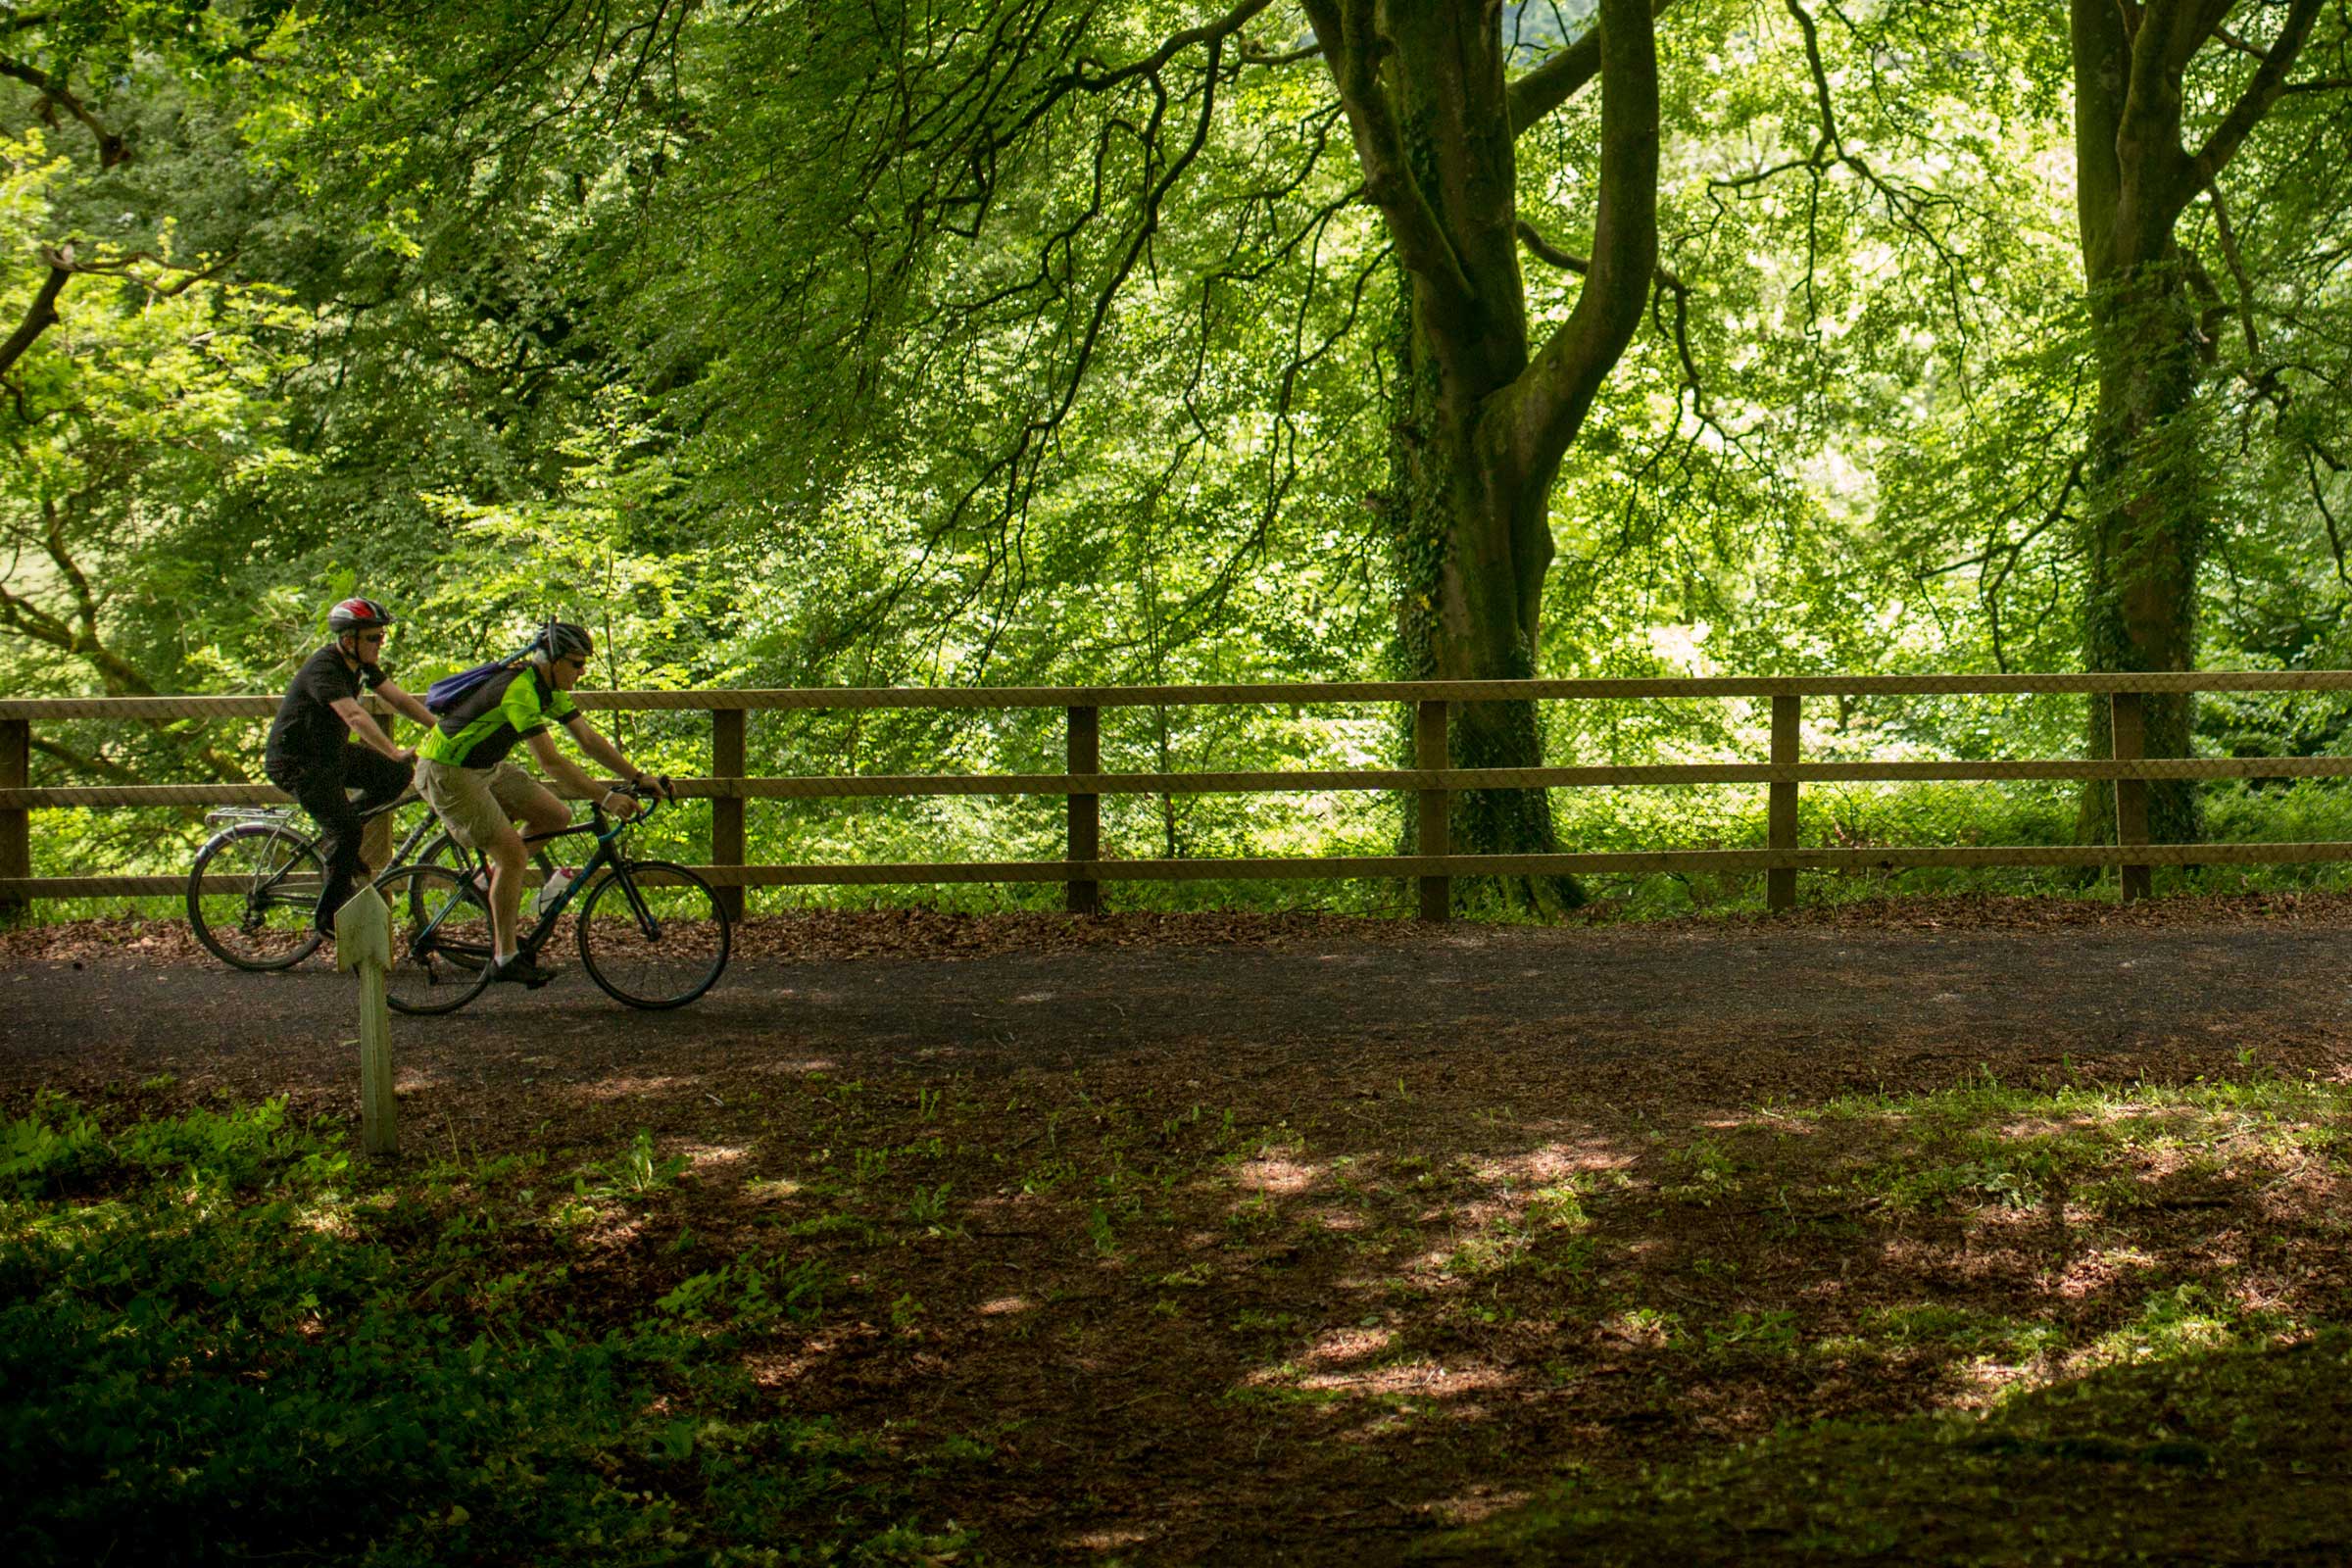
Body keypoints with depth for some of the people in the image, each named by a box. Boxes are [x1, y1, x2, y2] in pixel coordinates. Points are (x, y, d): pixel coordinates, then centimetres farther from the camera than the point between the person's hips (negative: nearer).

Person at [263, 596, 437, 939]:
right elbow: (355, 716, -40)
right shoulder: (324, 669, -27)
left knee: (397, 776, -3)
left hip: (330, 752, 9)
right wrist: (395, 752, -50)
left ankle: (334, 835, 11)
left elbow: (400, 699, 3)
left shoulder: (362, 665, 1)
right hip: (294, 762, -9)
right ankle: (328, 918, -4)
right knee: (346, 834, -17)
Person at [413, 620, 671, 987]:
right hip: (447, 772, -10)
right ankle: (505, 958, -7)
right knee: (513, 853, -15)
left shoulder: (548, 688, 2)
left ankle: (493, 882, 15)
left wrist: (639, 777, -3)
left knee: (557, 816, 3)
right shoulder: (519, 691, -28)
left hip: (485, 767, 10)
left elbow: (589, 739, 6)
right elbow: (551, 762, -32)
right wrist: (606, 798, -33)